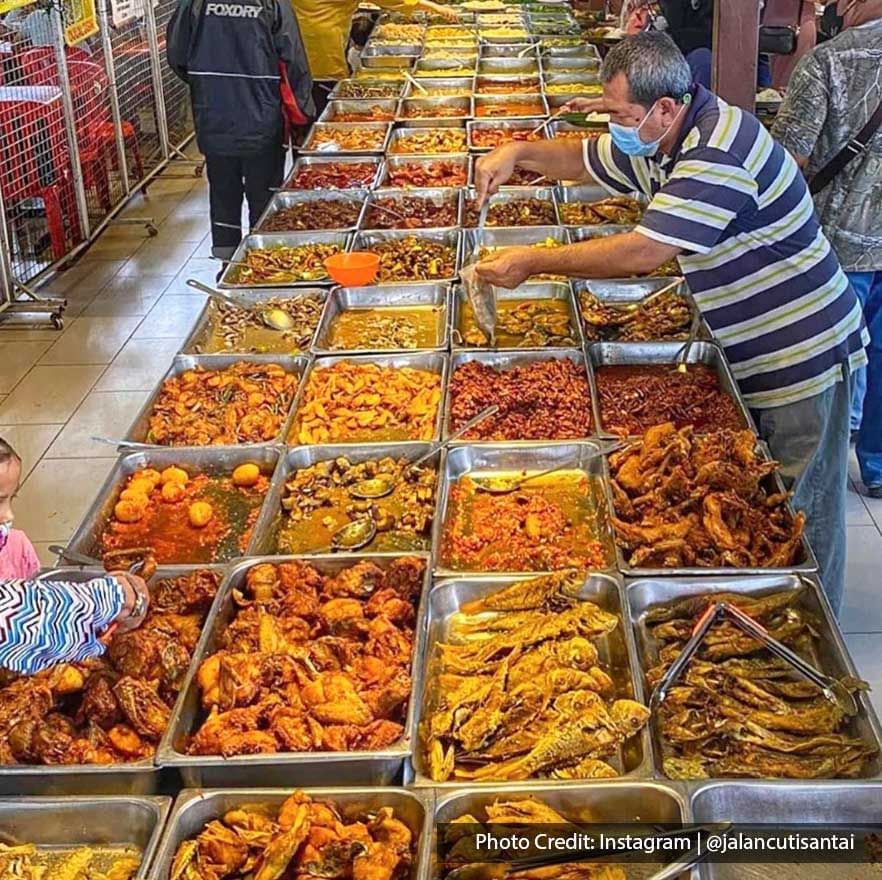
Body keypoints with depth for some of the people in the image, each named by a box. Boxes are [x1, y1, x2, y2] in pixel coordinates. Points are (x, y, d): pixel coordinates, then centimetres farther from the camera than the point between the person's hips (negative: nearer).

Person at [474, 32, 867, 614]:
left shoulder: (720, 154, -29)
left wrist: (533, 262, -24)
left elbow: (640, 253, -34)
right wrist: (519, 153, -1)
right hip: (749, 353, 10)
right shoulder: (657, 142, 3)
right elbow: (584, 159, 20)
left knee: (800, 517, 3)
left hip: (802, 358, -10)